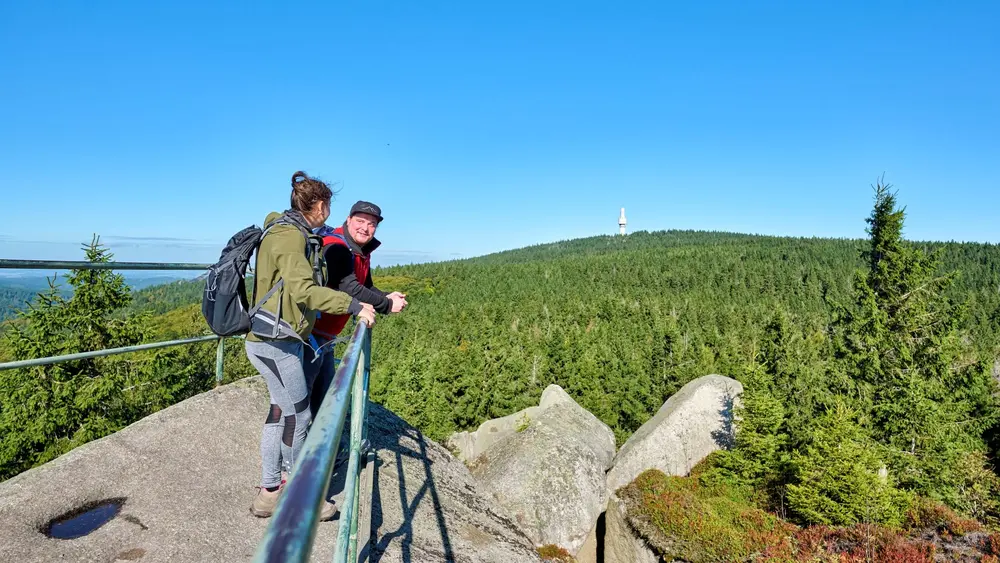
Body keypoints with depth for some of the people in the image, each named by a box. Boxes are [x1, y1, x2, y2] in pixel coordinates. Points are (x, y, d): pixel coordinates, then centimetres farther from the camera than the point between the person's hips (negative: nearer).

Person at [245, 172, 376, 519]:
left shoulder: (288, 230, 14)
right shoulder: (289, 235, -17)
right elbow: (303, 289, -30)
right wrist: (352, 305, -32)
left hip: (277, 339, 10)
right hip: (276, 341, -10)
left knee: (281, 411, 15)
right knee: (298, 415, 0)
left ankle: (269, 493, 26)